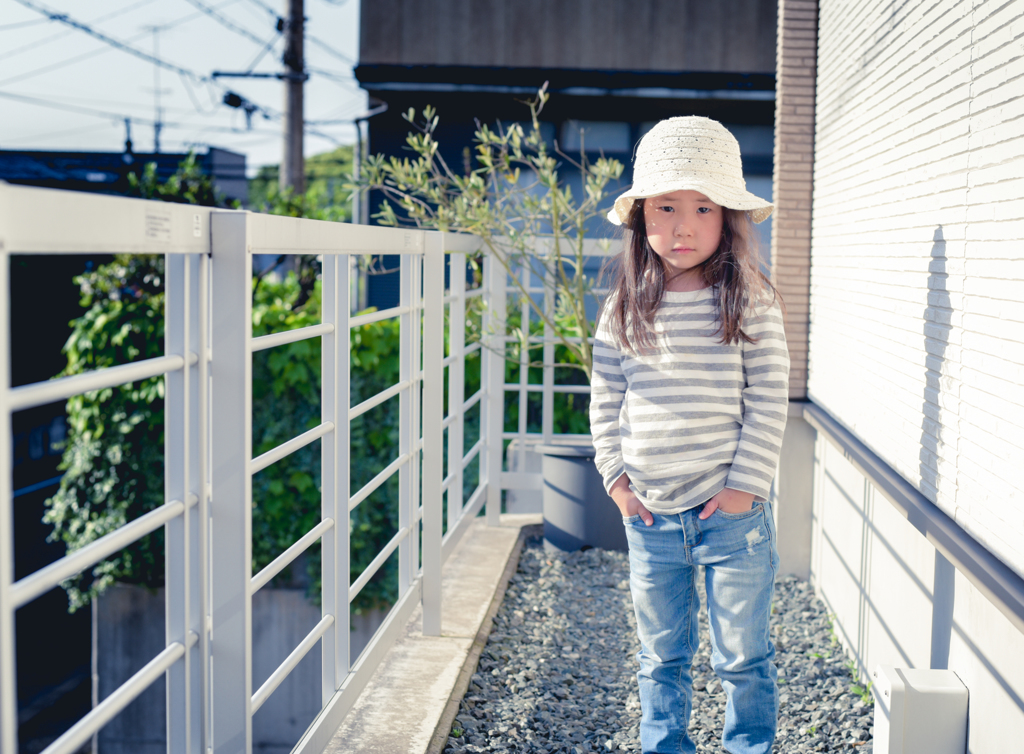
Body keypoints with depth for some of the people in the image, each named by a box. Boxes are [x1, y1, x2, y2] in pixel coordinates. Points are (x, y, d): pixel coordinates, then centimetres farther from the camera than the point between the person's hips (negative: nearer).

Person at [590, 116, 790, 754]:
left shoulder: (751, 304, -7)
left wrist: (745, 485, -11)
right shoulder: (625, 309, 1)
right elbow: (606, 398, 7)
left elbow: (769, 403, -7)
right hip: (650, 518, 3)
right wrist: (616, 475, -1)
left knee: (743, 658, 11)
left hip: (731, 513, -2)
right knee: (662, 659, 17)